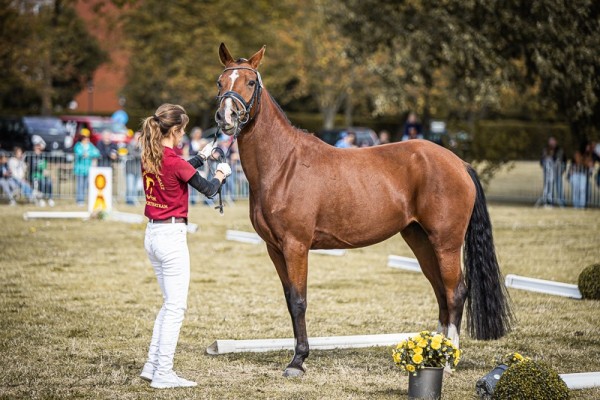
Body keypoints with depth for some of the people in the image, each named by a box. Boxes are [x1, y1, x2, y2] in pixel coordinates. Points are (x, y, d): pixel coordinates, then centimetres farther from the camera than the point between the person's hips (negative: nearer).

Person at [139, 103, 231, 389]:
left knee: (170, 304, 20)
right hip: (172, 236, -9)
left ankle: (152, 366, 22)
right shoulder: (174, 161, -17)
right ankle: (163, 374, 1)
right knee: (176, 307, -1)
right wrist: (221, 175, 12)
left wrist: (202, 157, 30)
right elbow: (208, 190, -8)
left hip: (152, 234, 9)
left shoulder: (149, 157, 6)